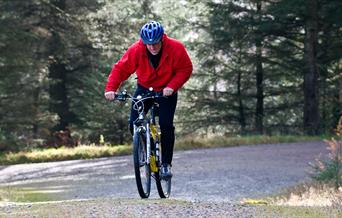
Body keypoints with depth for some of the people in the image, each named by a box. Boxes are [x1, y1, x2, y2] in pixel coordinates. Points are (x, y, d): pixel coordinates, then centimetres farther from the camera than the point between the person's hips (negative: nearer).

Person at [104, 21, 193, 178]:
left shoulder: (175, 48, -23)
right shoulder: (136, 50, -22)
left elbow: (185, 69, -15)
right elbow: (120, 69, -17)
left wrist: (172, 86, -29)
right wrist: (110, 88, -32)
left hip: (166, 91, -2)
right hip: (144, 89, 2)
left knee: (166, 125, -17)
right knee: (134, 124, -12)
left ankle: (166, 164, -6)